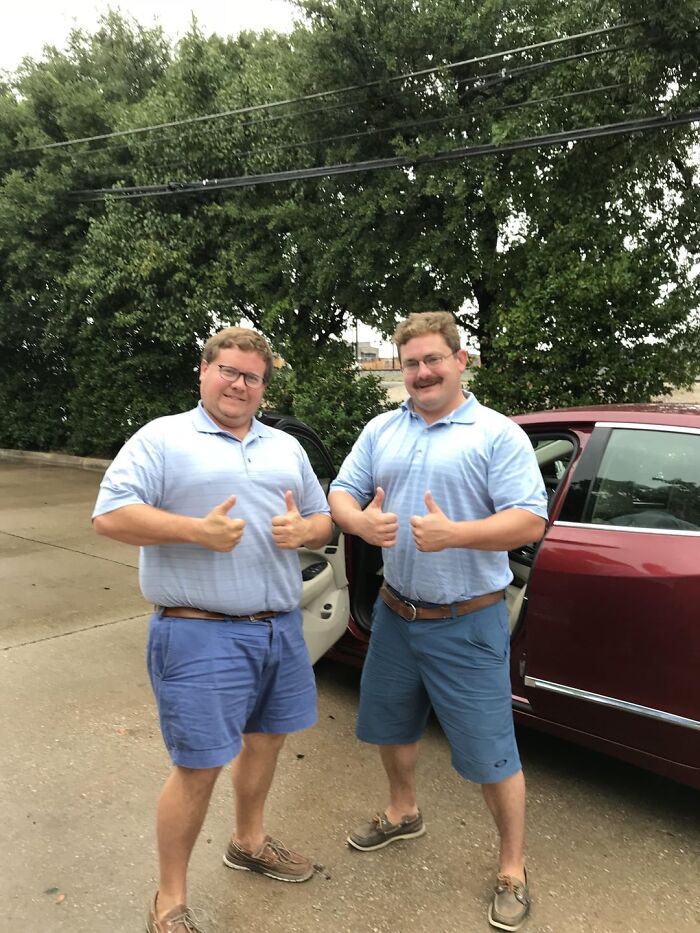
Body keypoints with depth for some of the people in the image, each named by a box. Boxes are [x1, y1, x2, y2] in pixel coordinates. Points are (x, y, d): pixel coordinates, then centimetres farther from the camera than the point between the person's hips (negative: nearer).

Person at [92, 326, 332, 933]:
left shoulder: (286, 447, 14)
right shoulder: (163, 438, -3)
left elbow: (323, 521, 17)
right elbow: (110, 516, -12)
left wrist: (303, 530, -7)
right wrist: (198, 530, -22)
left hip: (282, 629, 6)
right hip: (200, 634, -6)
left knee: (265, 740, 21)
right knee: (199, 766, 2)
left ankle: (249, 841, 47)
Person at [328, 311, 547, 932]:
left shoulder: (498, 434, -10)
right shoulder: (382, 431, 6)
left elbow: (531, 521, -16)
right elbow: (341, 492, 6)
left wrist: (453, 533, -29)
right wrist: (361, 521, -17)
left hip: (469, 624, -5)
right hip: (395, 613, 6)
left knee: (490, 752, 5)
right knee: (391, 723, 23)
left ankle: (513, 870, 29)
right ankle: (404, 814, 50)